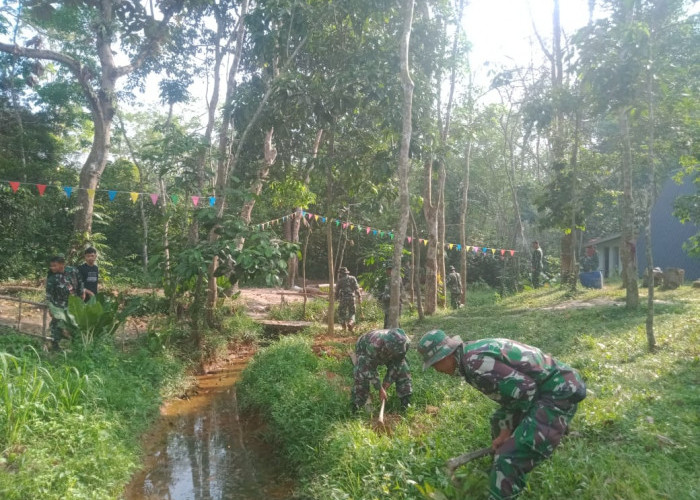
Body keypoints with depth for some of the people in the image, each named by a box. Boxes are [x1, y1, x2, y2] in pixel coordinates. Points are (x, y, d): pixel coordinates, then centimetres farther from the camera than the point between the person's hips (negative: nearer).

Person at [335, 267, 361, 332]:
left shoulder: (340, 280, -2)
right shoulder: (353, 278, 6)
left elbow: (337, 290, 3)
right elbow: (356, 288, -1)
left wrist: (336, 298, 17)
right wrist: (359, 296, 0)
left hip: (343, 298, -2)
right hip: (351, 298, 2)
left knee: (342, 312, 11)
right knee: (352, 312, 13)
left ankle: (344, 326, 8)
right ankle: (350, 323, -9)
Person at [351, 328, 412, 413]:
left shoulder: (405, 343, -34)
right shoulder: (373, 345, -47)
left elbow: (396, 364, -17)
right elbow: (370, 370, -34)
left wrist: (388, 381, -15)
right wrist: (380, 389, -28)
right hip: (365, 351, -4)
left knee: (403, 369, -13)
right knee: (361, 376, -26)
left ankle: (405, 399, 1)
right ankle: (357, 404, -9)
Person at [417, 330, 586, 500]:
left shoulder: (474, 362, -24)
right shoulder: (473, 352, 8)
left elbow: (525, 388, -22)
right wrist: (505, 431, 11)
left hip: (558, 393, -11)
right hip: (543, 386, 11)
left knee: (510, 459, -18)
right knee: (499, 421, 31)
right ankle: (499, 473, 50)